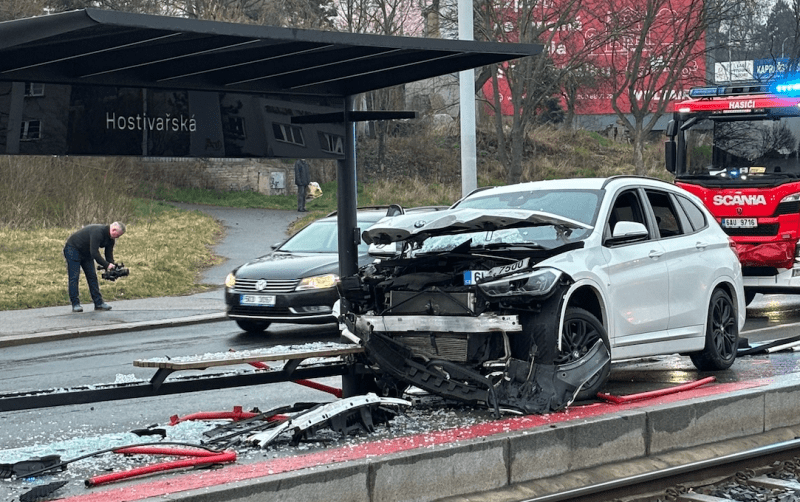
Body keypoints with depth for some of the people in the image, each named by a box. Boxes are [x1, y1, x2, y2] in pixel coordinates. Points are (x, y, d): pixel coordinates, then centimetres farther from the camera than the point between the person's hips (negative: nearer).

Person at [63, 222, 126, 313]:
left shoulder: (110, 239, -5)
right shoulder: (98, 232, -34)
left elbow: (109, 255, -3)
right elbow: (94, 253, -38)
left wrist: (112, 266, -21)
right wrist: (107, 265, -41)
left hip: (86, 253, 9)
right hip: (73, 249, -9)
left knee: (92, 277, 3)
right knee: (74, 277, -11)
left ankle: (98, 303, 3)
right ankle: (75, 304, -10)